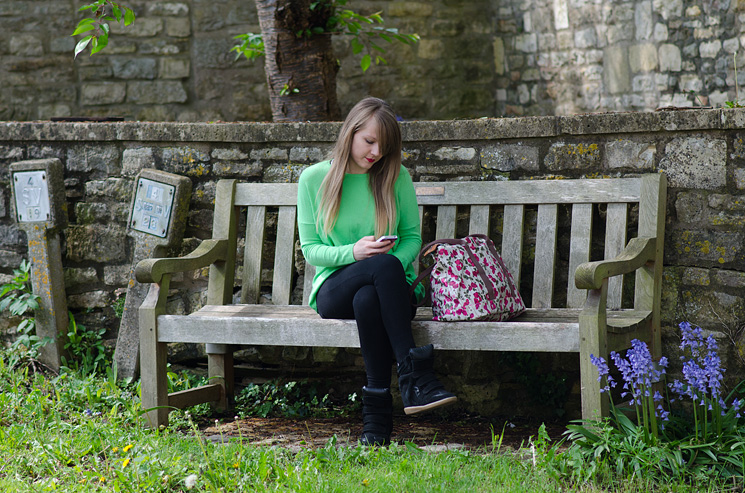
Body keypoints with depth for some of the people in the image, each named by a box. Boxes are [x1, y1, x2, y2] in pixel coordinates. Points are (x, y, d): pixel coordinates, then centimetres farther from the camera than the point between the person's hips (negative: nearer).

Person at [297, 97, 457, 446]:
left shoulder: (397, 177, 6)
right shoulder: (314, 178, 4)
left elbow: (412, 237, 8)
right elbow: (310, 249, 2)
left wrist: (394, 263, -14)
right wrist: (353, 252, -17)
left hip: (390, 285, 1)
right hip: (334, 289, -1)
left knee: (368, 300, -39)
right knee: (385, 265, -36)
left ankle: (377, 414, -34)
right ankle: (414, 374, -39)